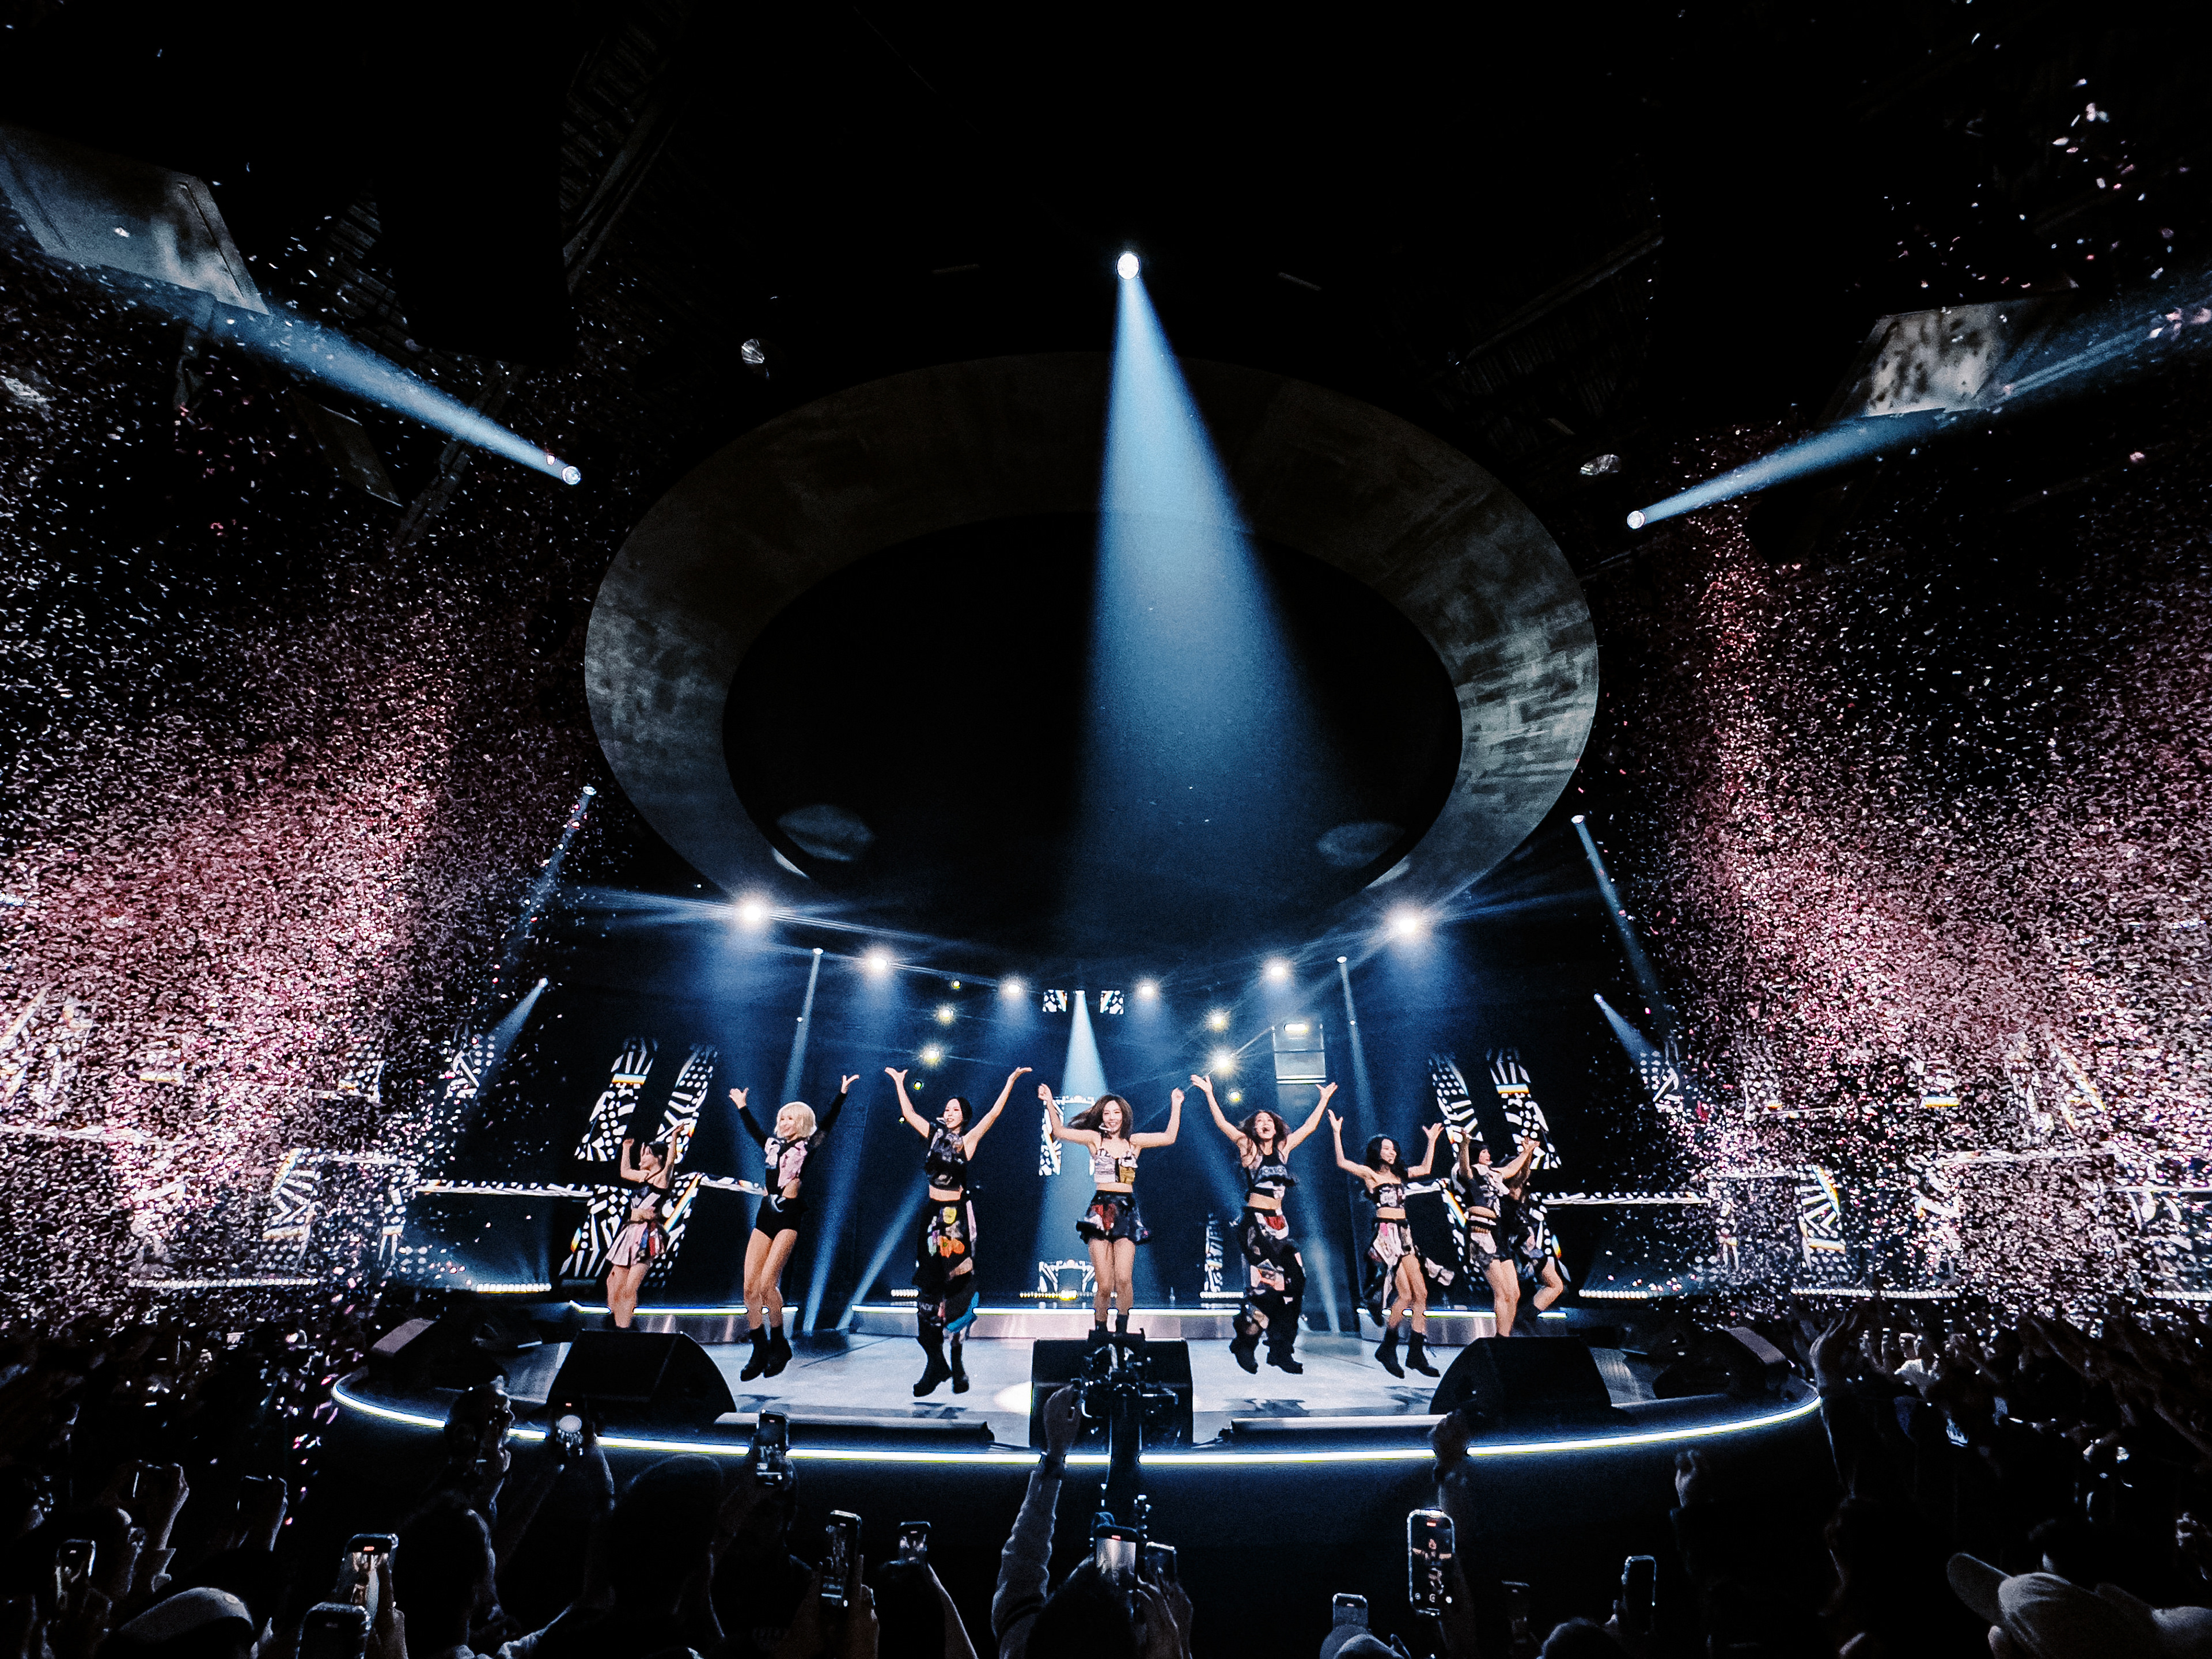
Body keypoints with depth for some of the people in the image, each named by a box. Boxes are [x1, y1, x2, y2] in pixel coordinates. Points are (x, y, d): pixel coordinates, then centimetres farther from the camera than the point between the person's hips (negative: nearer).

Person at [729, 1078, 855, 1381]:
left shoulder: (807, 1148, -1)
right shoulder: (773, 1144, 15)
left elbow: (827, 1124, -13)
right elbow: (754, 1129, 33)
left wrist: (842, 1094, -18)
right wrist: (742, 1106, 41)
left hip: (789, 1217, -6)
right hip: (765, 1215, 6)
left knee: (767, 1283, -13)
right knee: (750, 1287, 1)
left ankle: (779, 1346, 6)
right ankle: (760, 1351, 13)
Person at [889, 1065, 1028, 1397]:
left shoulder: (968, 1140, -3)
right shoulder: (935, 1134, 8)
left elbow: (993, 1114, -12)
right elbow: (909, 1113, 16)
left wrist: (1011, 1081, -17)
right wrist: (900, 1082, 21)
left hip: (958, 1216, -4)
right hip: (933, 1215, 4)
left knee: (957, 1287, 1)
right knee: (928, 1287, 2)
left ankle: (956, 1363, 13)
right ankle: (935, 1362, 10)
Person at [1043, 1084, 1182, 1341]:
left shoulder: (1134, 1142, 11)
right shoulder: (1095, 1139, 7)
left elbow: (1169, 1137, 6)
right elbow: (1060, 1132, -2)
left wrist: (1176, 1106, 4)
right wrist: (1050, 1103, -9)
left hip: (1127, 1211, 1)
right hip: (1101, 1210, -1)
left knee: (1123, 1279, -14)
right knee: (1104, 1285, -4)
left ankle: (1123, 1328, 9)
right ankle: (1099, 1329, 20)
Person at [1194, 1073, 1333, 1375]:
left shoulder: (1283, 1148, 11)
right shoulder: (1249, 1148, -1)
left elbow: (1310, 1126, 20)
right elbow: (1222, 1123, -13)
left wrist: (1324, 1098, 23)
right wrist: (1209, 1093, -19)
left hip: (1279, 1223, 6)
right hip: (1255, 1222, -5)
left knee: (1293, 1283, -1)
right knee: (1266, 1283, -14)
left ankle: (1281, 1351, 12)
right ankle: (1244, 1344, 6)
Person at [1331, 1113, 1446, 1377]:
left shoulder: (1399, 1174, 18)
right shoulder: (1369, 1173, -1)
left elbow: (1426, 1168, 29)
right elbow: (1342, 1163, -16)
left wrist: (1432, 1141, 27)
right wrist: (1337, 1133, -19)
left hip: (1403, 1236, 7)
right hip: (1385, 1235, -7)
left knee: (1421, 1293, 0)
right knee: (1405, 1293, -12)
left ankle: (1416, 1352, 9)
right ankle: (1387, 1347, 5)